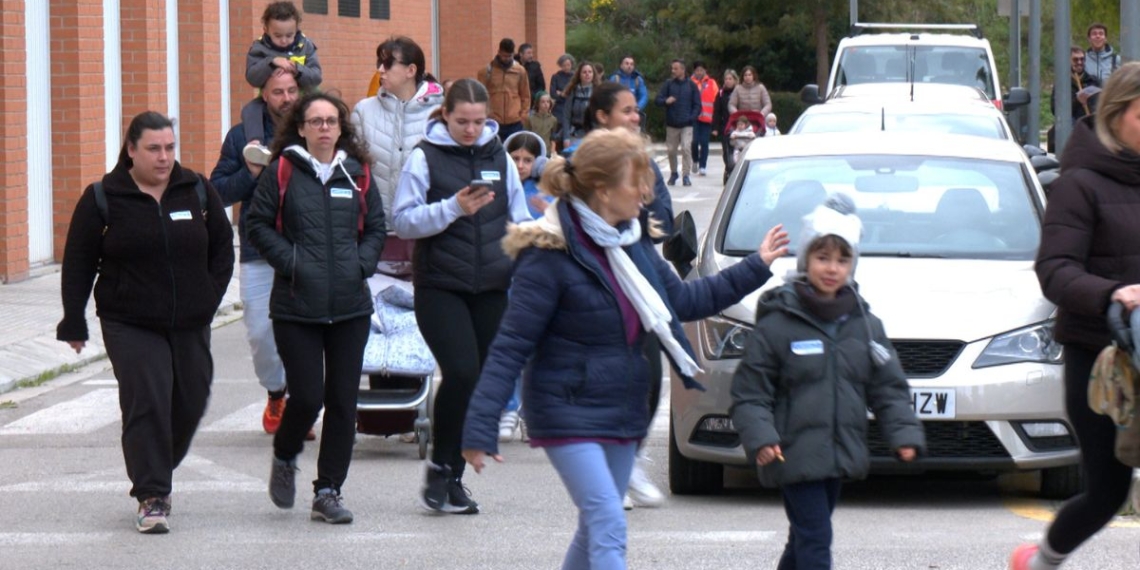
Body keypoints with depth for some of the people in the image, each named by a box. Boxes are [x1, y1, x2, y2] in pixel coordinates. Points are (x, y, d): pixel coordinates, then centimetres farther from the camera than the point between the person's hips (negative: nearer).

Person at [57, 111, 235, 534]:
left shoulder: (197, 191, 5)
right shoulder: (103, 198, -4)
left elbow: (223, 247, 14)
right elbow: (78, 265, 0)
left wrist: (210, 298, 4)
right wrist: (74, 323, -2)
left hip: (190, 324, 4)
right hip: (130, 325, -4)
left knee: (190, 403, 7)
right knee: (147, 403, -15)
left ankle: (155, 475, 31)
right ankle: (152, 498, -11)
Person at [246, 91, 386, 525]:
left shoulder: (358, 175, 9)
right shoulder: (282, 172, 0)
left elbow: (376, 228, 15)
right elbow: (258, 225, 0)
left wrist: (361, 264, -2)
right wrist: (290, 262, -10)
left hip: (350, 306, 3)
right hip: (296, 306, -3)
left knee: (343, 400, 1)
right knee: (306, 397, -7)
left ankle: (328, 491, 10)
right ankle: (285, 458, 24)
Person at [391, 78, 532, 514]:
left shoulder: (499, 157, 11)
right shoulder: (425, 158, -1)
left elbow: (521, 221, 20)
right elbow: (403, 221, -6)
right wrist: (453, 208, -17)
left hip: (492, 286, 4)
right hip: (439, 286, -4)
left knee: (482, 381, 4)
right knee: (461, 372, -19)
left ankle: (454, 478, 15)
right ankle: (439, 466, -1)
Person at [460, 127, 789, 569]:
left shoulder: (633, 242, 5)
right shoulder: (551, 255, -18)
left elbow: (683, 300, 20)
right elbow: (511, 347, -18)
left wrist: (756, 267, 17)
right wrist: (481, 428, -22)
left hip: (623, 413, 8)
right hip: (568, 413, -8)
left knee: (595, 529, 14)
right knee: (608, 526, -16)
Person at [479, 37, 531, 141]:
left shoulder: (520, 71, 5)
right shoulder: (487, 71, -1)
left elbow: (525, 95, 11)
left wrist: (523, 114, 4)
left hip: (515, 123, 2)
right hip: (493, 123, -2)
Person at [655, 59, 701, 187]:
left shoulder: (691, 85, 3)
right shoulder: (668, 84, 5)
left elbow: (697, 104, 6)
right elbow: (658, 100, 2)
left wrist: (692, 118, -9)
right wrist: (666, 101, -20)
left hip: (686, 125, -2)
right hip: (671, 124, 2)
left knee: (686, 148, -15)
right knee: (671, 150, 7)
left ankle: (686, 175, -11)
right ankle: (673, 173, 26)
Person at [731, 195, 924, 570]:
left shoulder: (865, 325, 7)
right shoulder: (776, 325, -8)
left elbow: (888, 388, 10)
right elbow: (749, 394, -7)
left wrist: (904, 433, -4)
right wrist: (759, 438, -22)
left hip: (841, 455, 5)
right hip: (794, 455, -5)